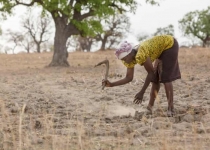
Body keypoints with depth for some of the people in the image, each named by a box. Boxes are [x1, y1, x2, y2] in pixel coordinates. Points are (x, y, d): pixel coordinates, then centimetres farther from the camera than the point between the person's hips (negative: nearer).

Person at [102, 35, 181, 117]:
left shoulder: (140, 55, -35)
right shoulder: (130, 59, -8)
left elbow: (150, 73, -26)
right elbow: (129, 78, -5)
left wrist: (141, 93, -23)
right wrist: (111, 84, -16)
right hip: (162, 49, 8)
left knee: (165, 78, -11)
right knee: (156, 78, 8)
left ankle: (171, 108, -6)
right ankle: (150, 106, 13)